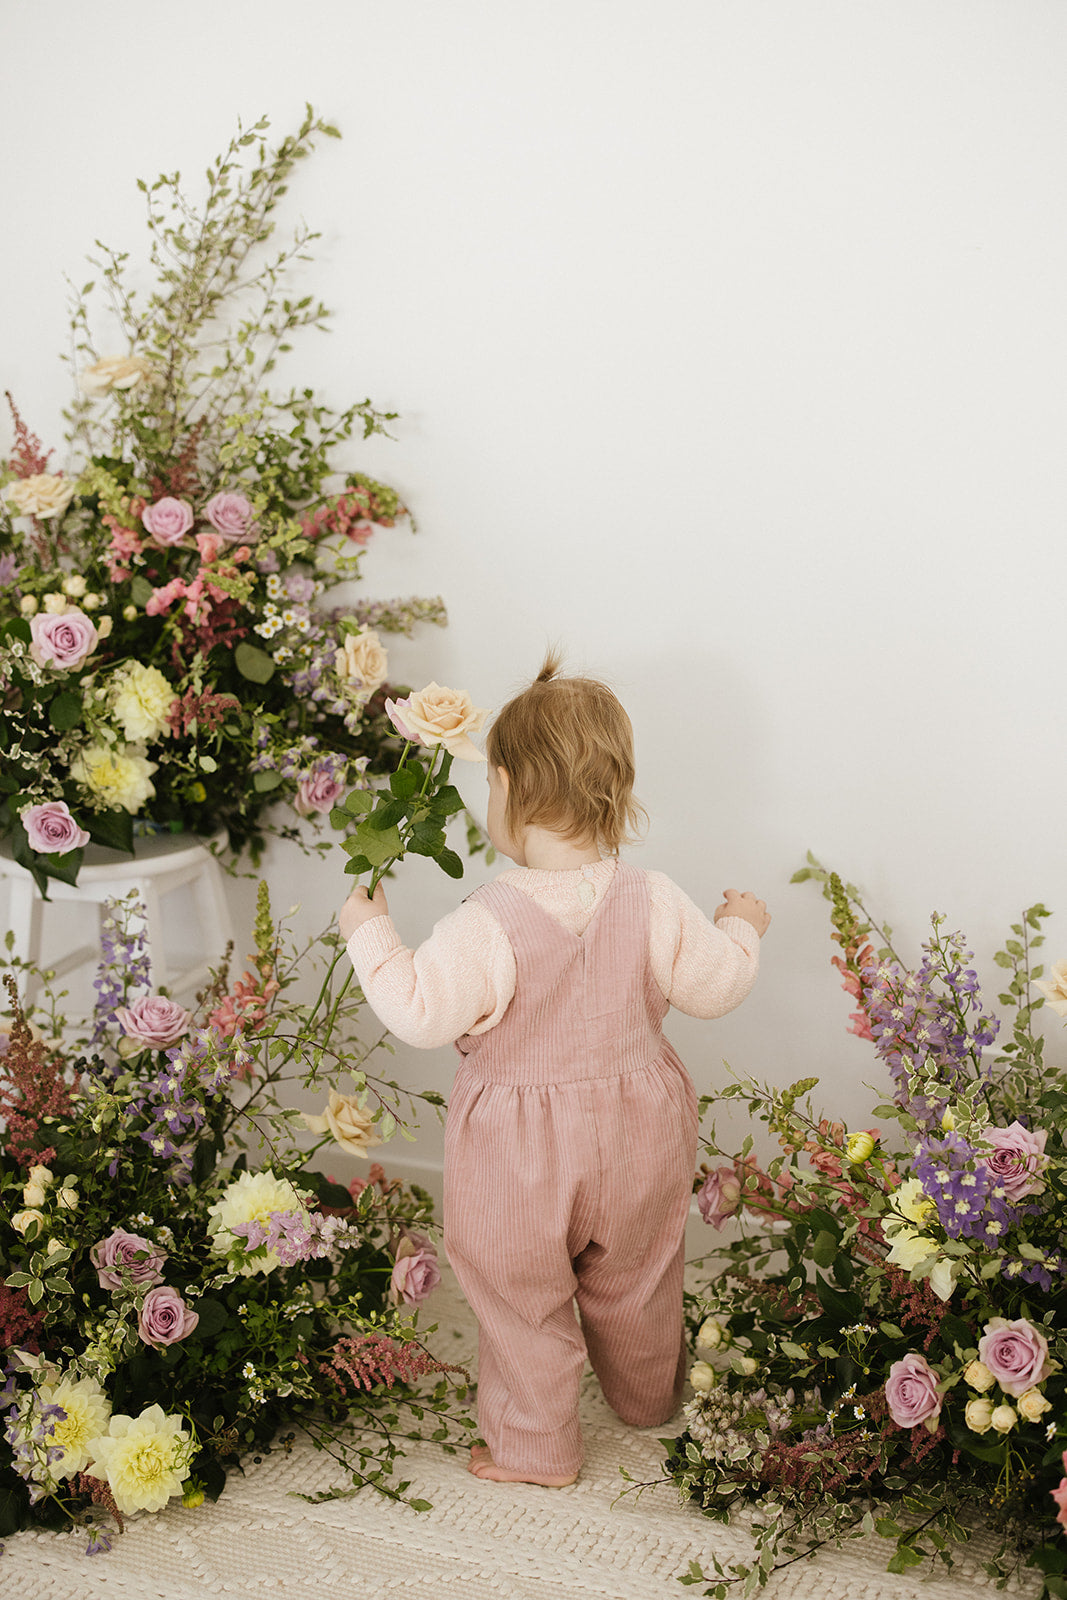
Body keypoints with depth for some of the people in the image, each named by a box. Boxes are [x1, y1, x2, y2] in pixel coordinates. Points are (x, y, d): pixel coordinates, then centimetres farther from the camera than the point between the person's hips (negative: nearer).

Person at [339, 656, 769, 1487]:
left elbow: (422, 1014, -23)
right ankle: (651, 1402, 51)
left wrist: (369, 934, -9)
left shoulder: (486, 925, -27)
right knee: (634, 1284, 28)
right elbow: (717, 986, -5)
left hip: (521, 1156, -4)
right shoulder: (654, 904, -15)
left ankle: (536, 1448, 32)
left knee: (522, 1300, 17)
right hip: (636, 1136, 5)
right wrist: (741, 928, 16)